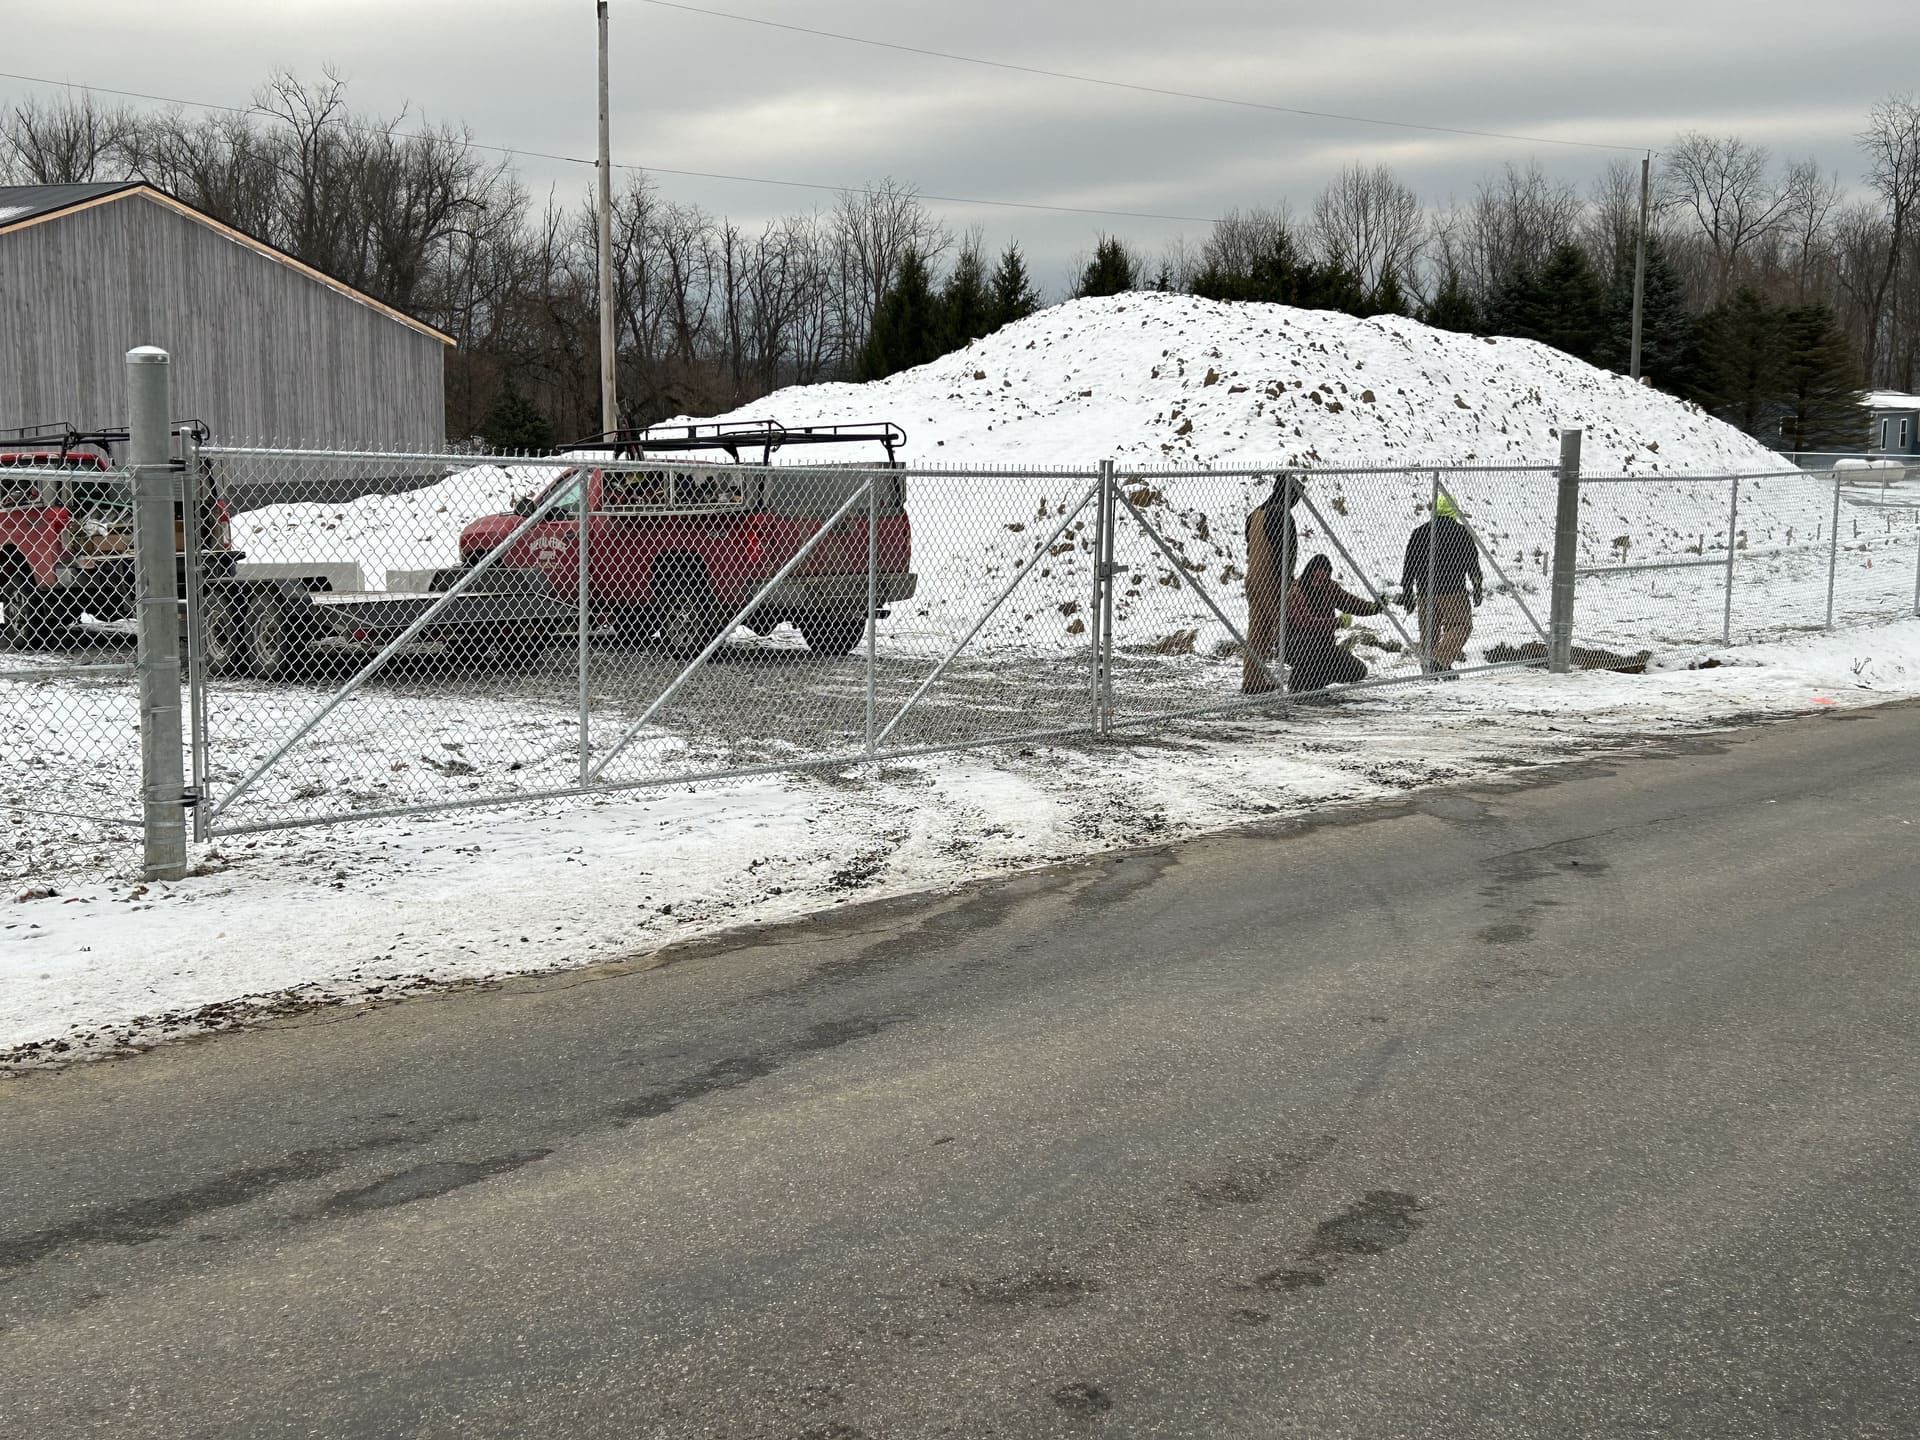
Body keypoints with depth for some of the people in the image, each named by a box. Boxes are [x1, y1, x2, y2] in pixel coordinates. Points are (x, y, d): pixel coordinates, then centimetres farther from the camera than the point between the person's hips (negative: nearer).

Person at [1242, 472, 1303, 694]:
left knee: (1256, 630, 11)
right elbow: (1284, 551, -19)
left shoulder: (1255, 513, 13)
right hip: (1272, 581, -9)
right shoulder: (1281, 513, -15)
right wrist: (1287, 581, -15)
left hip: (1252, 579, 9)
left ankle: (1252, 679, 12)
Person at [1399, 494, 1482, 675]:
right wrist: (1477, 589, 12)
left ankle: (1428, 667, 12)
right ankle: (1439, 661, -21)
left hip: (1425, 594, 4)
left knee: (1429, 631, 12)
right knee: (1460, 626, -2)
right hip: (1453, 592, -4)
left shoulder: (1418, 533, 10)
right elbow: (1473, 563, 4)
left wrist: (1407, 593, 15)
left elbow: (1409, 566, 10)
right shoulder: (1461, 532, 1)